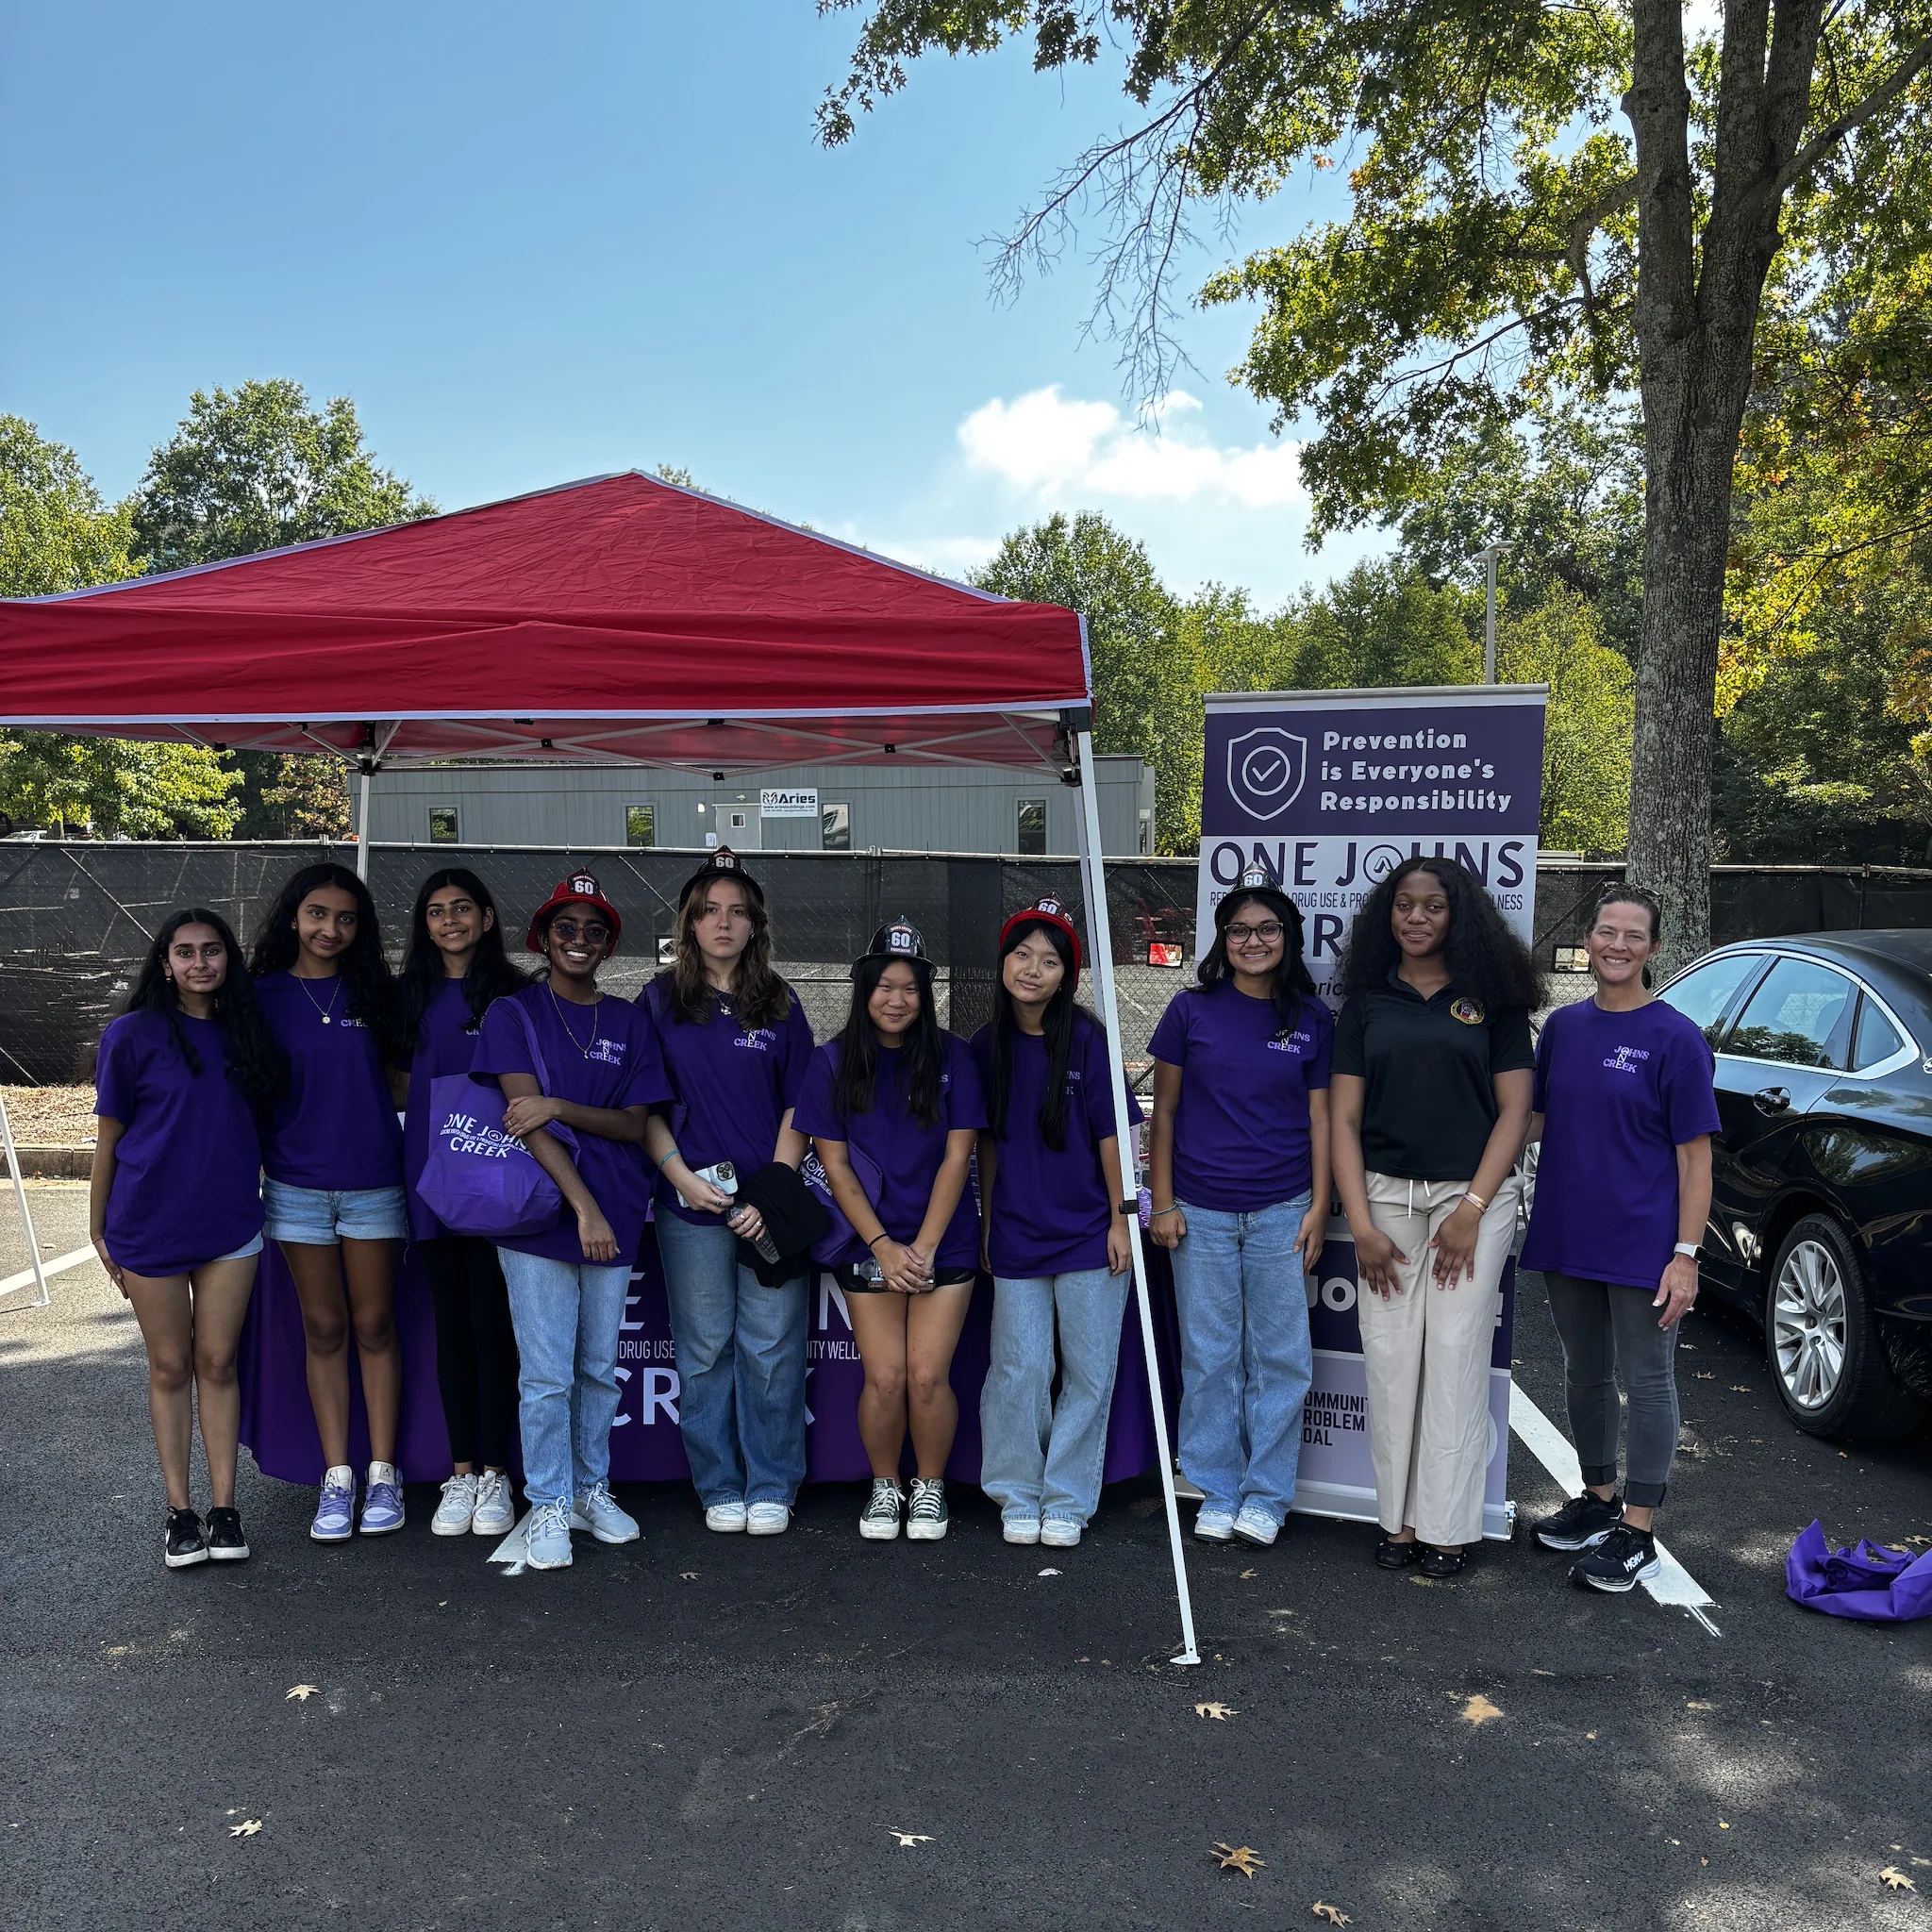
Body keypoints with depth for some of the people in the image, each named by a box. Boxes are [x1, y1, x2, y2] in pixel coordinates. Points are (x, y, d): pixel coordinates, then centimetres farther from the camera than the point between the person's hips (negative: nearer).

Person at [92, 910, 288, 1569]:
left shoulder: (247, 1031, 5)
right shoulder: (132, 1035, -5)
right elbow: (109, 1137, 0)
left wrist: (254, 1195, 9)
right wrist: (98, 1230, 1)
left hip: (231, 1224, 2)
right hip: (151, 1228, -2)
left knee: (218, 1363, 7)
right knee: (171, 1367, 7)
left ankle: (223, 1507, 14)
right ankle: (179, 1510, 17)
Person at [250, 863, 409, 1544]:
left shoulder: (375, 991, 4)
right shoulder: (263, 994, 1)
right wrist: (252, 1166, -1)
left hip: (373, 1182, 0)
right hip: (296, 1185, 0)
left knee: (374, 1326, 6)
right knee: (324, 1330, 7)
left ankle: (383, 1474, 14)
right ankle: (336, 1479, 15)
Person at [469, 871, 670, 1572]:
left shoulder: (628, 1021, 11)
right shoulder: (513, 1013, 1)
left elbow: (636, 1124, 3)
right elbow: (527, 1119, -10)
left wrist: (560, 1106, -14)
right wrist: (583, 1206, -18)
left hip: (614, 1215, 3)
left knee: (600, 1367, 12)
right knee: (547, 1373, -1)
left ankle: (591, 1489, 27)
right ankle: (548, 1506, 14)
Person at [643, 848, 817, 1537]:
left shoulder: (780, 1005, 8)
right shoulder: (660, 1001, 6)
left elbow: (798, 1108, 5)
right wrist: (681, 1175, -10)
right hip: (691, 1201, 0)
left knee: (772, 1348, 2)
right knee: (705, 1350, 6)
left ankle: (771, 1488, 15)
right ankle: (720, 1488, 19)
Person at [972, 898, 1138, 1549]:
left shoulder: (1086, 1039, -8)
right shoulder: (987, 1046, 2)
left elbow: (1110, 1133, -5)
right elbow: (986, 1142, 10)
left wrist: (1120, 1218, -5)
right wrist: (987, 1224, 11)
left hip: (1088, 1232, -2)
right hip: (1016, 1235, 2)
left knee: (1089, 1374, 5)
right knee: (1020, 1370, 3)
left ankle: (1067, 1501, 20)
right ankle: (1019, 1498, 20)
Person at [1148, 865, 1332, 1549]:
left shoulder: (1311, 1019, 4)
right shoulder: (1191, 1010, 0)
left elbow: (1319, 1118, 7)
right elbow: (1164, 1111, 3)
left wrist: (1319, 1207, 1)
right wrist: (1162, 1204, 0)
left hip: (1282, 1212, 1)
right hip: (1201, 1211, 0)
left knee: (1279, 1358, 6)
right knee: (1210, 1358, 7)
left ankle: (1266, 1497, 20)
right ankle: (1217, 1495, 21)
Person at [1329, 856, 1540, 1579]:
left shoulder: (1492, 1001, 3)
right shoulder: (1366, 1003, 7)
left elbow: (1514, 1111, 1)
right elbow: (1344, 1118, 5)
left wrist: (1471, 1208, -8)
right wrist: (1360, 1224, -4)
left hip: (1473, 1196, -1)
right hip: (1385, 1196, 2)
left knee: (1456, 1357, -1)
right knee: (1390, 1359, 2)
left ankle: (1446, 1526, 10)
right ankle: (1399, 1518, 14)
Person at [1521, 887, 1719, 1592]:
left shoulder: (1676, 1038, -9)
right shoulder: (1563, 1026, 5)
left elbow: (1695, 1156, -10)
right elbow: (1534, 1120, 14)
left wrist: (1685, 1255, -15)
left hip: (1642, 1245, -5)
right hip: (1567, 1239, 5)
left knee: (1646, 1382, 5)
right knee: (1584, 1374, 17)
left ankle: (1637, 1533, 16)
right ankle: (1598, 1499, 35)